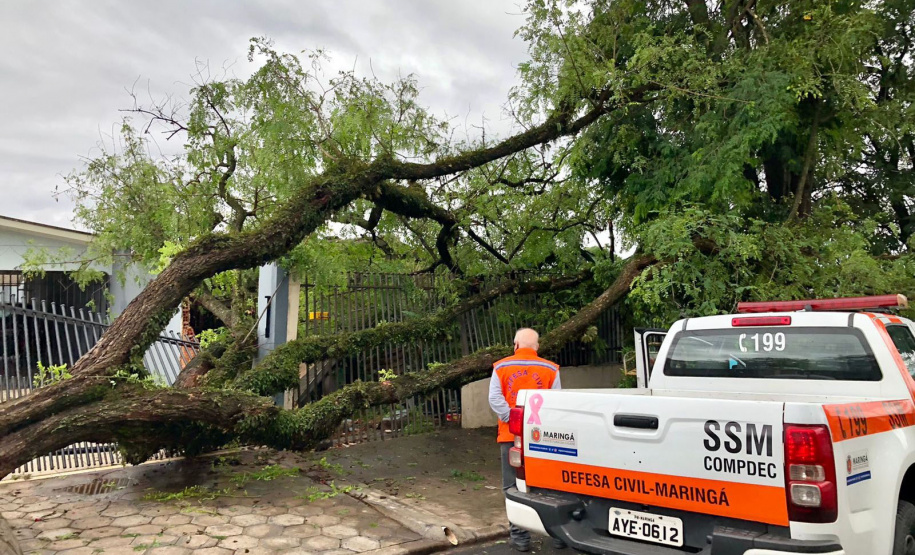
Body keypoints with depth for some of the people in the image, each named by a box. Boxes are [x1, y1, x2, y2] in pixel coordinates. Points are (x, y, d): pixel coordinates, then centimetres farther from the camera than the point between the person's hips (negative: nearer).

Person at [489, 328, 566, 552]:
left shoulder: (501, 367, 3)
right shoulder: (550, 369, 2)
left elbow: (494, 399, -8)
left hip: (512, 436, -1)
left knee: (514, 487, 7)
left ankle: (519, 536, 10)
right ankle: (558, 533, 17)